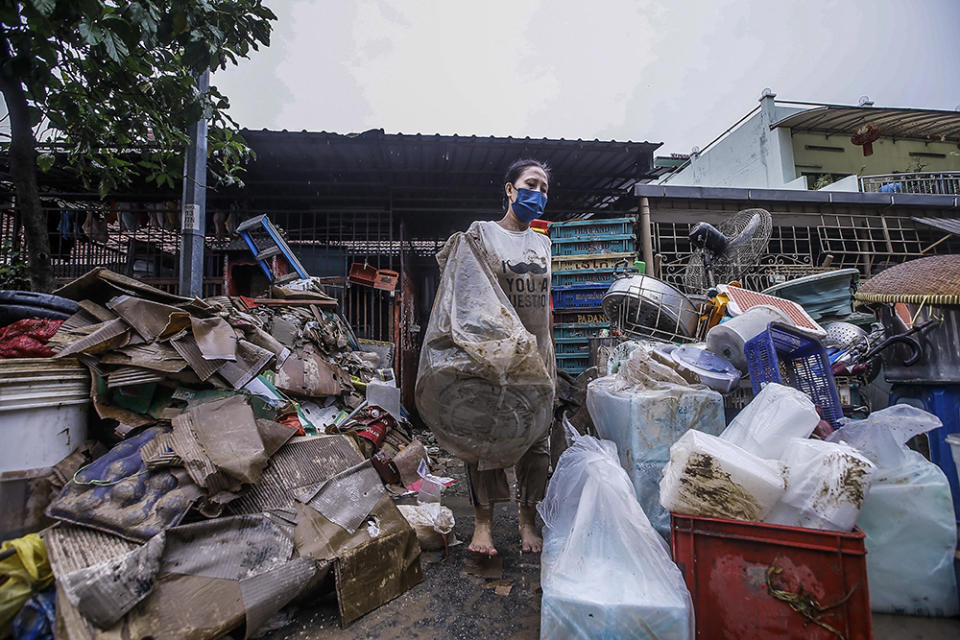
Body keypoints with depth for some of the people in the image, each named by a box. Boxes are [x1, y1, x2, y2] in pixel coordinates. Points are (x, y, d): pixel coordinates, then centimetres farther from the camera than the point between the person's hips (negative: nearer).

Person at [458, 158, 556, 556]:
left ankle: (528, 520, 23)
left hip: (536, 352, 5)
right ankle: (483, 521, 18)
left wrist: (550, 356, 16)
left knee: (536, 438, 7)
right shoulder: (481, 232, 1)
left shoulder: (542, 242, 15)